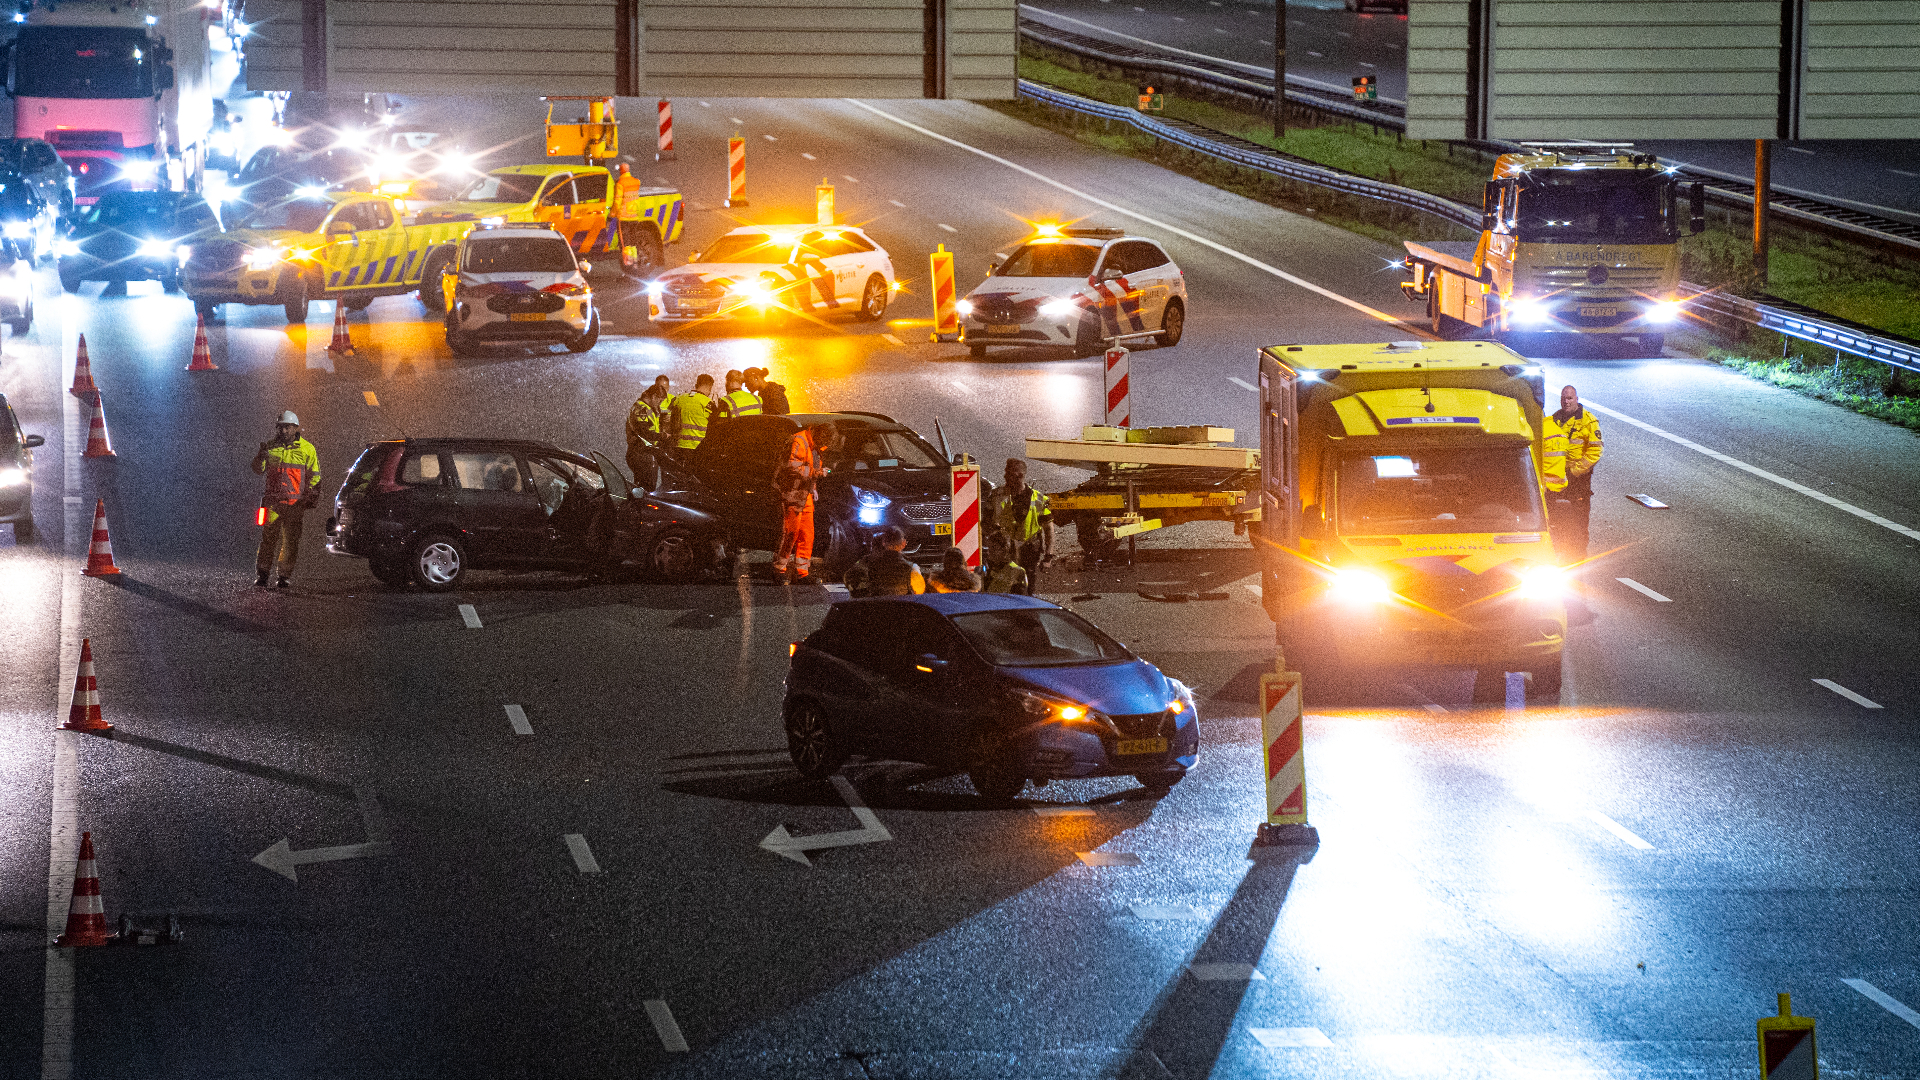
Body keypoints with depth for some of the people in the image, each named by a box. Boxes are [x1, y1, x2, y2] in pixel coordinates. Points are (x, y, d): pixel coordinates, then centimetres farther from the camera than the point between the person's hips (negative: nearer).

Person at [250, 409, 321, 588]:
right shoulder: (271, 447, 11)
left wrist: (311, 498, -1)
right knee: (268, 537, -6)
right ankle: (263, 574, -5)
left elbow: (314, 478, 8)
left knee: (290, 540, 0)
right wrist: (261, 456, -11)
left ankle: (285, 576, 7)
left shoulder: (307, 449, 5)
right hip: (273, 501, 1)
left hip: (295, 504, -1)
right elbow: (258, 470, 9)